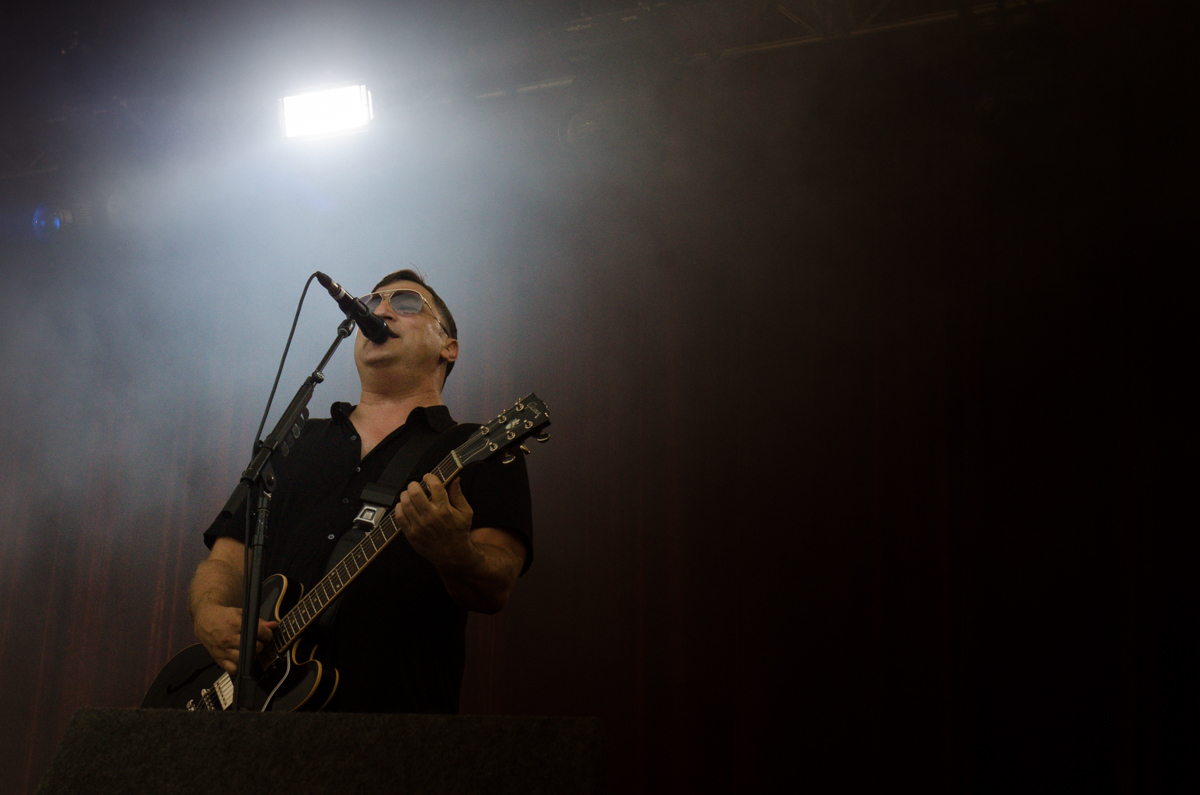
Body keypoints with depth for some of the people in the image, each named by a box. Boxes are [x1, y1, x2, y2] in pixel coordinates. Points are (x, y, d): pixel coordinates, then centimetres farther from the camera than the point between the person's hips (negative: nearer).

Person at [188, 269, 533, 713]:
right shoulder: (292, 444, 24)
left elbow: (495, 590, -5)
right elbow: (226, 556, 21)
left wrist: (455, 554, -27)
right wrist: (210, 615, -1)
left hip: (398, 706, -3)